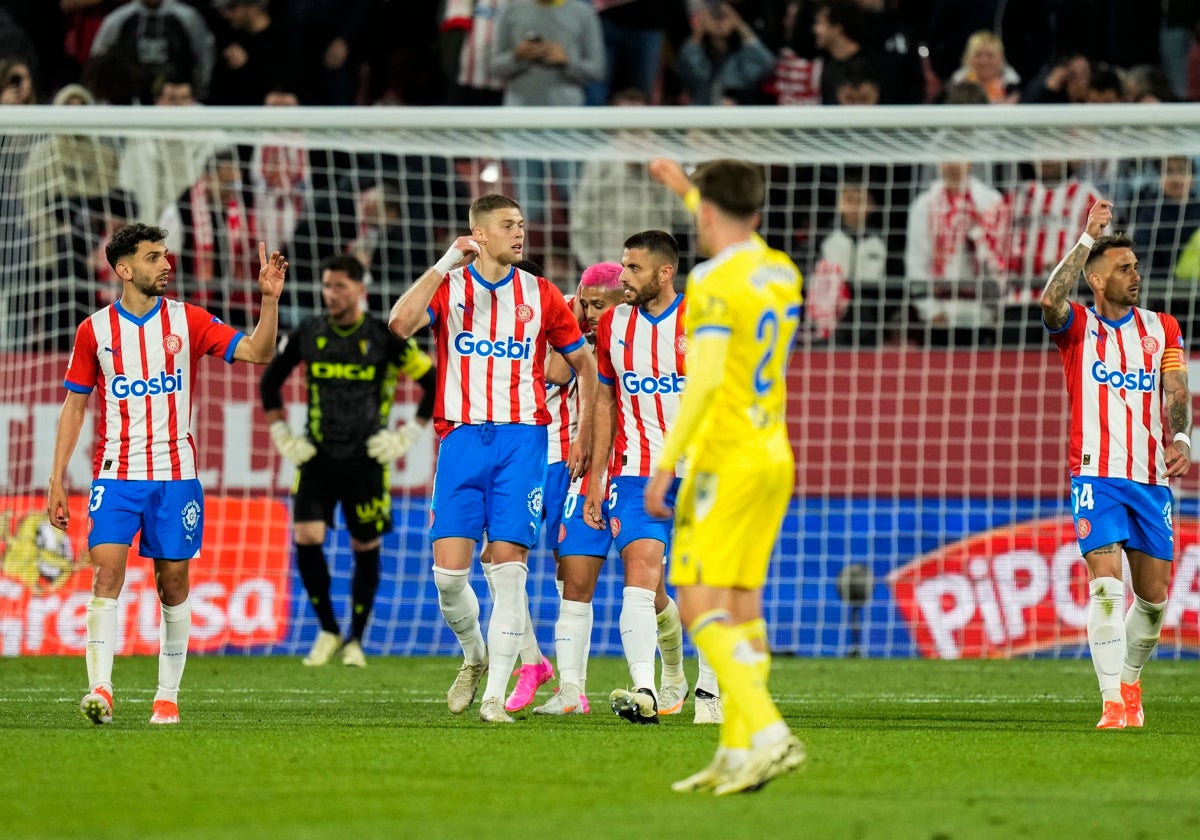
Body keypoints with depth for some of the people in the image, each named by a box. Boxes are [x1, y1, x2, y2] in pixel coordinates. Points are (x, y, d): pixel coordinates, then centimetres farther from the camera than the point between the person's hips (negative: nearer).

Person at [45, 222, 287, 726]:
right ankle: (100, 688, -19)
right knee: (106, 573, -16)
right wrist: (57, 480, 3)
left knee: (173, 583, 3)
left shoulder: (188, 321, 3)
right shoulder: (94, 331, 3)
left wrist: (270, 299, -18)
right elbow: (74, 406, 8)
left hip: (175, 476, 1)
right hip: (115, 475, -1)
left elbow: (258, 352, -3)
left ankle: (168, 695, 12)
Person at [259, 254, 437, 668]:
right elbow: (270, 381, 15)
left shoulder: (385, 338, -7)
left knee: (366, 549, 5)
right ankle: (328, 632, 5)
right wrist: (282, 435, 9)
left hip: (366, 460, -2)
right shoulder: (307, 335, -1)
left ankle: (356, 641, 20)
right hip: (317, 458, 2)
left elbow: (434, 383, 1)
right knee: (306, 539, -12)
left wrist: (407, 435, -3)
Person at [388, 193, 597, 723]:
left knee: (509, 567, -8)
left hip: (521, 438, 0)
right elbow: (400, 324, -15)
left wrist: (584, 436, 13)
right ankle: (474, 655, 22)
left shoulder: (540, 295, 8)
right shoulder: (448, 287, 5)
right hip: (462, 437, 0)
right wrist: (444, 265, -17)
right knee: (448, 570, -7)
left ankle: (496, 694, -4)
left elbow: (584, 362, 19)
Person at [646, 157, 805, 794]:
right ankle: (738, 754, 8)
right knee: (742, 607, 10)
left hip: (724, 456, -8)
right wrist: (686, 188, 47)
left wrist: (667, 461, -20)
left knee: (700, 607, -10)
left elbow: (705, 377, -21)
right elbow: (741, 240, 36)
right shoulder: (781, 273, 11)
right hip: (774, 456, 8)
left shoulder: (713, 282, -13)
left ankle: (767, 733, -24)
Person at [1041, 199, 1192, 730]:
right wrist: (1088, 238, -20)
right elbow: (1049, 301, -21)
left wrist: (1180, 440, -19)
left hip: (1152, 478, 4)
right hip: (1097, 474, -4)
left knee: (1153, 596, 7)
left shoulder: (1162, 329, 11)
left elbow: (1176, 392, 1)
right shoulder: (1077, 326, 2)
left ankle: (1129, 680, 31)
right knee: (1106, 586, -18)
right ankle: (1113, 701, -20)